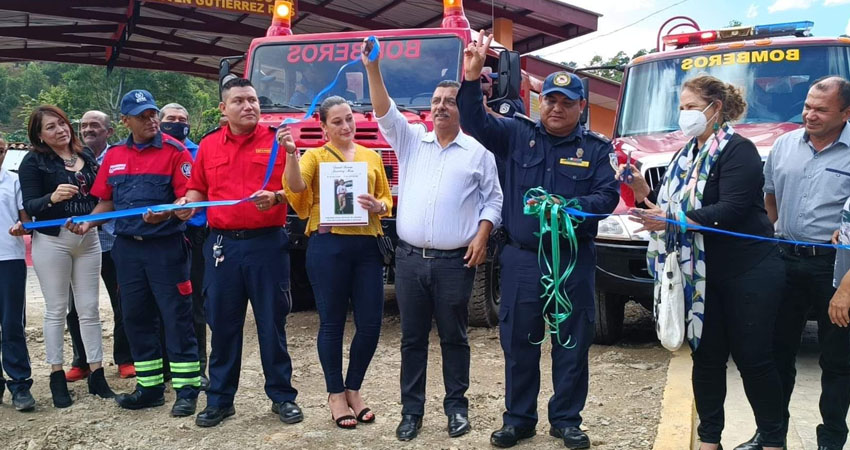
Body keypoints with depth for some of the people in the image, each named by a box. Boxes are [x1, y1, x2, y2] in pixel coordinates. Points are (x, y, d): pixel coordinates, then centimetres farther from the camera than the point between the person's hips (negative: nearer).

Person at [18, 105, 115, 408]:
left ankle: (96, 374, 13)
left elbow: (99, 195, 17)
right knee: (56, 309, 4)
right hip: (52, 241, -3)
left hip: (88, 239, 4)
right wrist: (52, 198, -30)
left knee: (90, 308, 6)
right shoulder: (33, 162, -3)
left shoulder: (86, 156, 9)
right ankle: (57, 377, 14)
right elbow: (30, 206, -12)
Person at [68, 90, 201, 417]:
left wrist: (165, 215, -30)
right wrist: (87, 222, 0)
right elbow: (108, 200, 17)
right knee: (136, 317, 11)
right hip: (127, 247, 6)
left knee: (176, 318, -1)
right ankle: (149, 386, 23)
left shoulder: (175, 151, -6)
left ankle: (186, 390, 7)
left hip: (166, 246, -6)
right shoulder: (114, 155, 10)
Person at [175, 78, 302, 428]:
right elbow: (197, 188, 18)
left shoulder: (277, 141, 0)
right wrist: (187, 203, -3)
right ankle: (220, 399, 21)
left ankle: (282, 395, 18)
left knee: (272, 323, 5)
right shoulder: (208, 145, 10)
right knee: (222, 324, 9)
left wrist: (275, 197, -23)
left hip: (267, 242, -3)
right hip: (222, 243, 3)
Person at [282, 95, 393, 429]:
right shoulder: (315, 156, 5)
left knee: (370, 324, 4)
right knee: (332, 323, 5)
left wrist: (377, 206, -6)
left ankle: (354, 389, 24)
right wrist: (291, 153, -28)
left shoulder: (372, 157, 14)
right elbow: (295, 187, -14)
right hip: (328, 246, -3)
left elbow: (387, 200, 16)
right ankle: (336, 394, 20)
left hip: (367, 246, 3)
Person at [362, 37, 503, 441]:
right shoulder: (410, 140, 11)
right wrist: (373, 69, -13)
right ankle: (412, 409, 19)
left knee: (454, 338, 8)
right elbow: (386, 114, -3)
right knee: (412, 338, 9)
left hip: (454, 262, -2)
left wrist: (481, 238, -8)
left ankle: (456, 406, 21)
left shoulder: (478, 153, 4)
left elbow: (493, 200, 4)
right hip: (409, 259, 3)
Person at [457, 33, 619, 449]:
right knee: (518, 342, 8)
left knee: (572, 343, 8)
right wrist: (471, 78, -21)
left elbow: (607, 195, -5)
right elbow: (475, 121, -6)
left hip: (573, 261, 0)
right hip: (521, 259, 0)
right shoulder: (517, 134, 4)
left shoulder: (596, 148, 4)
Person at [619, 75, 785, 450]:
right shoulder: (686, 155, 14)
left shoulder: (738, 150, -10)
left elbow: (731, 210, -22)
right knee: (706, 356, 9)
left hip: (749, 274, -6)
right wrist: (643, 192, -6)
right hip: (701, 275, 7)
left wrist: (672, 220, -28)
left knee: (753, 358, 1)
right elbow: (670, 208, 11)